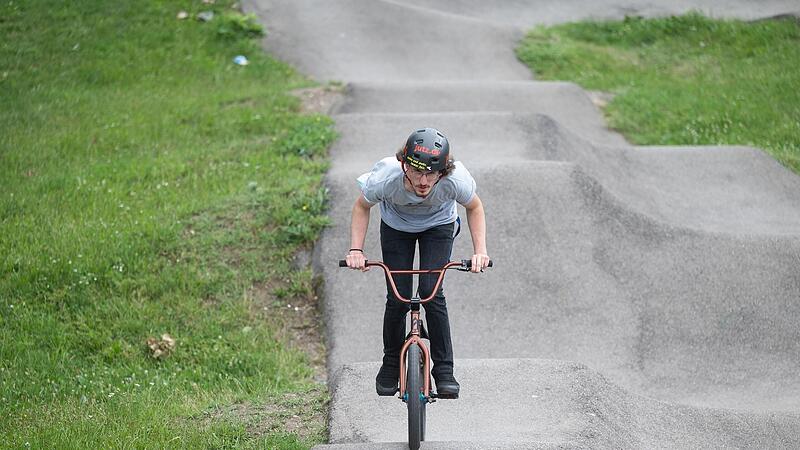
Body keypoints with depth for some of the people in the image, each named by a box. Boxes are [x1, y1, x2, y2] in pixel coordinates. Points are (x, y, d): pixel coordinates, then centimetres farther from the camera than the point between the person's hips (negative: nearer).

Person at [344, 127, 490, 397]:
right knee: (397, 297, -8)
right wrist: (356, 249, -24)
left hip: (438, 225, 0)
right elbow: (362, 207, -14)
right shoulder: (385, 177, -38)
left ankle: (444, 370, -4)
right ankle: (391, 364, 18)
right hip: (396, 226, 0)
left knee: (431, 291, -18)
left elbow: (474, 207, -13)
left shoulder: (456, 179, -38)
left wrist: (480, 250, -23)